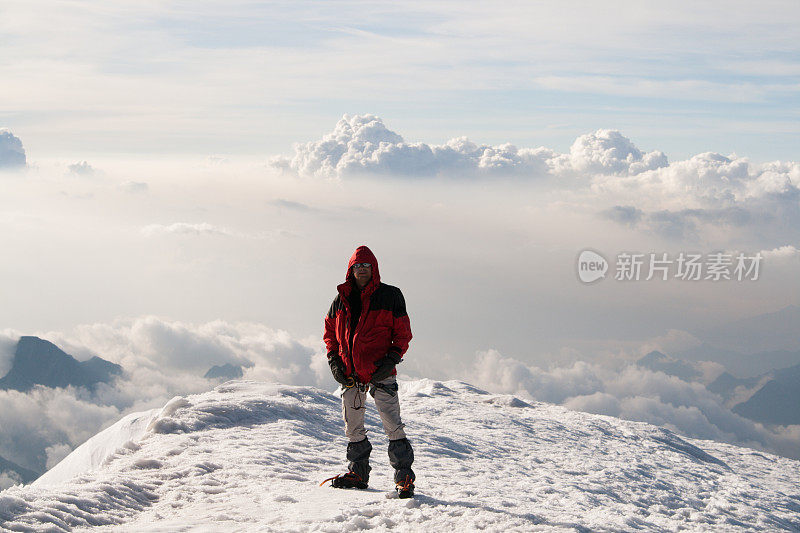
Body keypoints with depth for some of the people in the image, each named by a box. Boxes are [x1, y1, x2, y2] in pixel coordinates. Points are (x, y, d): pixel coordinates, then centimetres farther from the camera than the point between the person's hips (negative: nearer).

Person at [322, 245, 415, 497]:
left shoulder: (390, 296, -1)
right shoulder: (341, 299, 10)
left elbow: (403, 332, 0)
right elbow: (330, 331, 18)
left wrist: (392, 359, -12)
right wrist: (334, 360, 6)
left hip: (380, 372, -5)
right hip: (349, 374, 5)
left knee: (392, 424, -11)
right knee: (353, 427, 13)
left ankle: (404, 476, -6)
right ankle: (358, 472, 28)